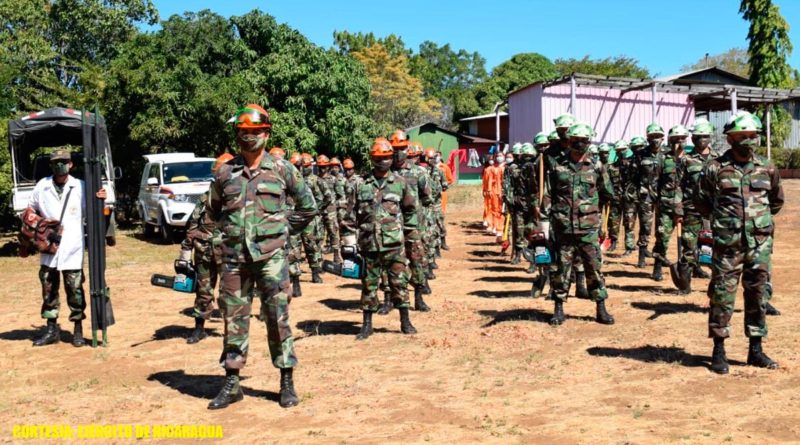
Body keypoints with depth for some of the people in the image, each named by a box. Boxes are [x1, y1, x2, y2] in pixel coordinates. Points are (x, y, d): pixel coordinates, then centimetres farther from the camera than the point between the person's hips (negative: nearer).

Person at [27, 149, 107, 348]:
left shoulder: (80, 186, 0)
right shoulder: (42, 186, 5)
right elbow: (30, 211, 17)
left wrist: (99, 200, -14)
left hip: (72, 249, -2)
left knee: (75, 288, 1)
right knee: (48, 288, 9)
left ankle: (78, 329, 13)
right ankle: (51, 328, 22)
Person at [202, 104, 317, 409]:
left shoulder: (282, 169, 1)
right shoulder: (224, 173, 7)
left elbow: (308, 206, 10)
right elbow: (212, 212, 22)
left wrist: (284, 229, 6)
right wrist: (231, 229, 11)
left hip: (270, 255, -2)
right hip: (234, 257, 3)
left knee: (278, 317, 0)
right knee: (234, 319, 8)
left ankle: (287, 382, 11)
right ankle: (231, 384, 18)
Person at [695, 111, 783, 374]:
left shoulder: (767, 169, 7)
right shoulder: (715, 168, -3)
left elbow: (777, 201, 22)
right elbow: (701, 203, 7)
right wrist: (723, 219, 8)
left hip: (760, 242, 4)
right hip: (727, 243, -3)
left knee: (758, 294, 8)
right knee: (722, 295, 0)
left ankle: (756, 351, 18)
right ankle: (718, 352, 9)